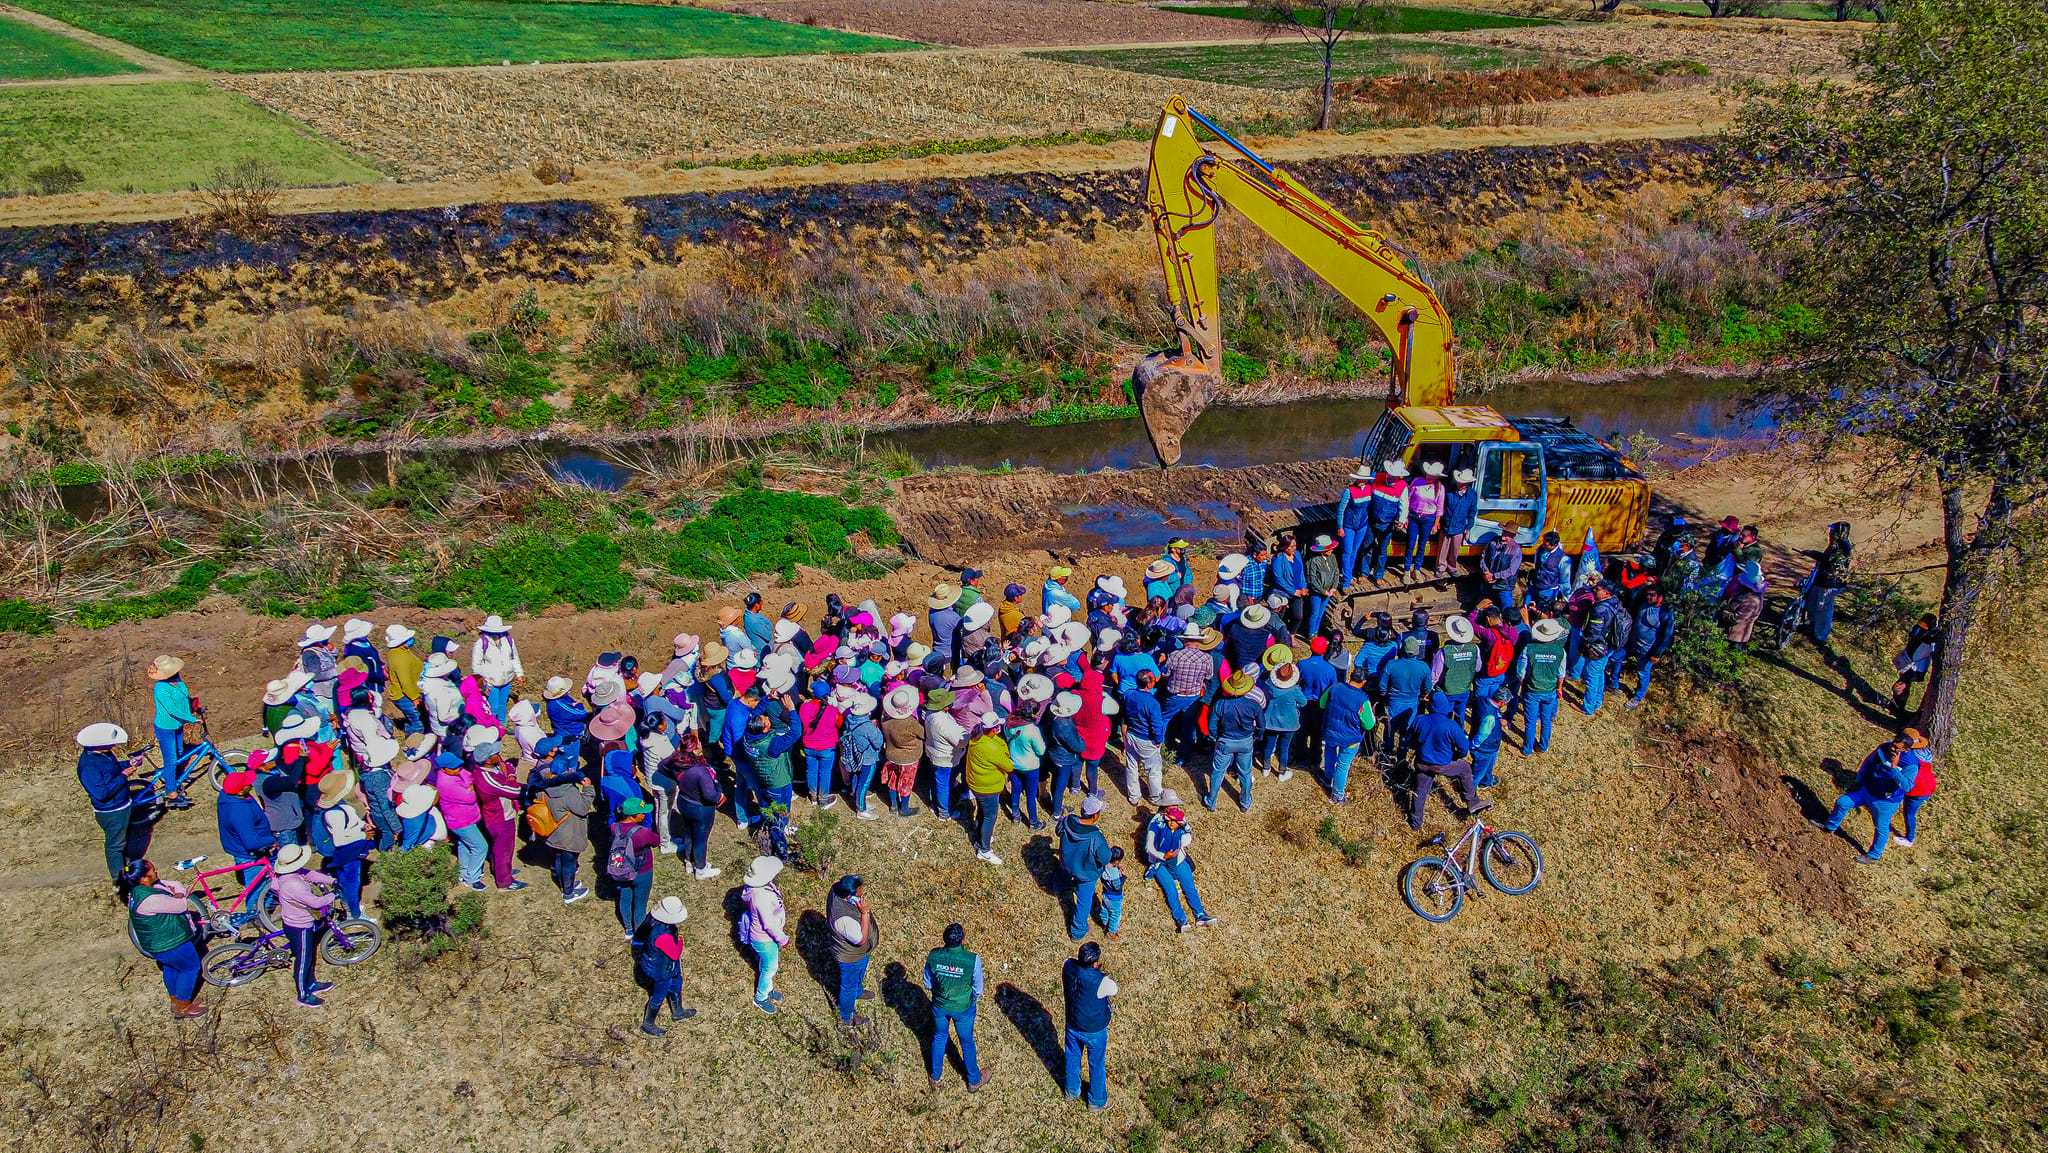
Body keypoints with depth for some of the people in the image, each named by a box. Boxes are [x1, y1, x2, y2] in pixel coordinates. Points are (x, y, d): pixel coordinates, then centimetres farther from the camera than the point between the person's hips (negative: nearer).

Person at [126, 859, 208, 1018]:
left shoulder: (137, 890, -2)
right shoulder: (151, 899, -36)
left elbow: (177, 885, 5)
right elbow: (182, 906, -26)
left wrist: (178, 894, -15)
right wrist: (179, 898, -8)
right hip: (170, 944, -10)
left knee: (170, 968, 28)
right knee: (190, 968, 10)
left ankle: (175, 1000, 46)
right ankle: (183, 1007, 22)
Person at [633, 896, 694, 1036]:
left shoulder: (653, 916, -20)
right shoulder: (663, 935, -45)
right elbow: (675, 955, -30)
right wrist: (680, 939, -16)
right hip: (661, 970, -9)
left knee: (676, 983, 31)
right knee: (659, 996, 18)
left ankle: (677, 1012, 56)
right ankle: (647, 1024, 43)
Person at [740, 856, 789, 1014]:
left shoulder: (762, 885, -14)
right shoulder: (761, 897, -42)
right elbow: (769, 925, -31)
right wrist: (783, 939, -17)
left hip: (763, 935, 8)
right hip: (764, 940, -8)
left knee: (767, 965, 31)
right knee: (769, 968, 17)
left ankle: (768, 989, 55)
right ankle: (760, 998, 41)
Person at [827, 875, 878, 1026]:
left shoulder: (837, 890, -22)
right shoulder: (843, 918, -47)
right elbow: (861, 939, -34)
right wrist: (865, 913, -39)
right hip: (851, 957, -8)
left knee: (860, 974, 37)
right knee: (849, 986, 20)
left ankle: (858, 992, 67)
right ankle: (847, 1017, 46)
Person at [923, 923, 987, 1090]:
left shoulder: (933, 956, -25)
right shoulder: (973, 960, -32)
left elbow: (928, 984, -8)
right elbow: (978, 990, -16)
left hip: (939, 1006, 2)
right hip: (963, 1008, -2)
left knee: (939, 1037, 29)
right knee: (967, 1042, 23)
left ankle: (936, 1077, 49)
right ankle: (974, 1081, 46)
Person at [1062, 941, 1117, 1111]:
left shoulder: (1068, 966, -25)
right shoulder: (1102, 982, -38)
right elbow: (1114, 990, -14)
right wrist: (1099, 971, -8)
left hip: (1072, 1025, 4)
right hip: (1094, 1031, -4)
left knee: (1072, 1059, 28)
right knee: (1096, 1065, 21)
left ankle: (1072, 1091, 52)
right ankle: (1097, 1101, 43)